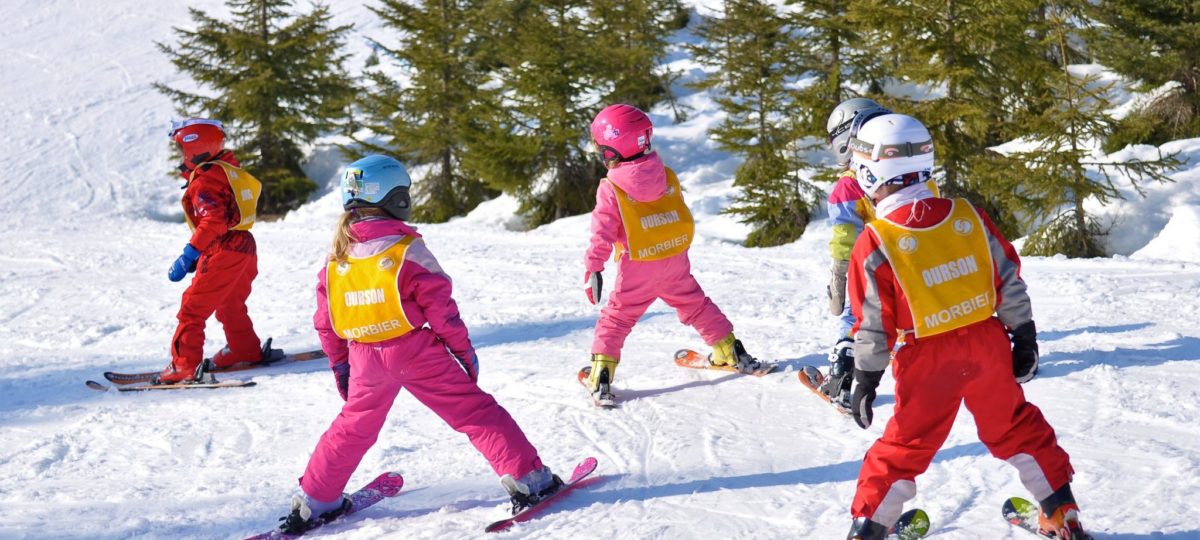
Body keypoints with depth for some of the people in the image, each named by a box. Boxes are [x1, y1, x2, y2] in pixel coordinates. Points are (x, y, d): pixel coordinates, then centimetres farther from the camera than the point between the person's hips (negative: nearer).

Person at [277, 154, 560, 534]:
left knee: (353, 427, 23)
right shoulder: (408, 250, -10)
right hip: (416, 352, -5)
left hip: (365, 359, 5)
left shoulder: (335, 260, 5)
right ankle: (527, 479, -2)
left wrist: (339, 364, 23)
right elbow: (440, 306, -10)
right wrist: (463, 349, 0)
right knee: (474, 411, 2)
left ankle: (315, 503, 27)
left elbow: (325, 322, 11)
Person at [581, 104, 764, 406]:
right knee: (695, 305, 21)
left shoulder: (611, 189, -15)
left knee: (616, 317, 6)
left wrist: (593, 268, -12)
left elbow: (603, 234, -16)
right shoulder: (666, 176, 0)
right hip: (676, 262, 4)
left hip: (637, 270, -4)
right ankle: (733, 355, 27)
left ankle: (600, 377, -2)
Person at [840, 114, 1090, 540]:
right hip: (988, 345, 3)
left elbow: (874, 324, -9)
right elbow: (1010, 281, 2)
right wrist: (1024, 339, 13)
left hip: (927, 361, -3)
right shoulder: (968, 216, -6)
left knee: (903, 448, 11)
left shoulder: (875, 244, -15)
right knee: (1017, 428, 20)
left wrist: (865, 381, 2)